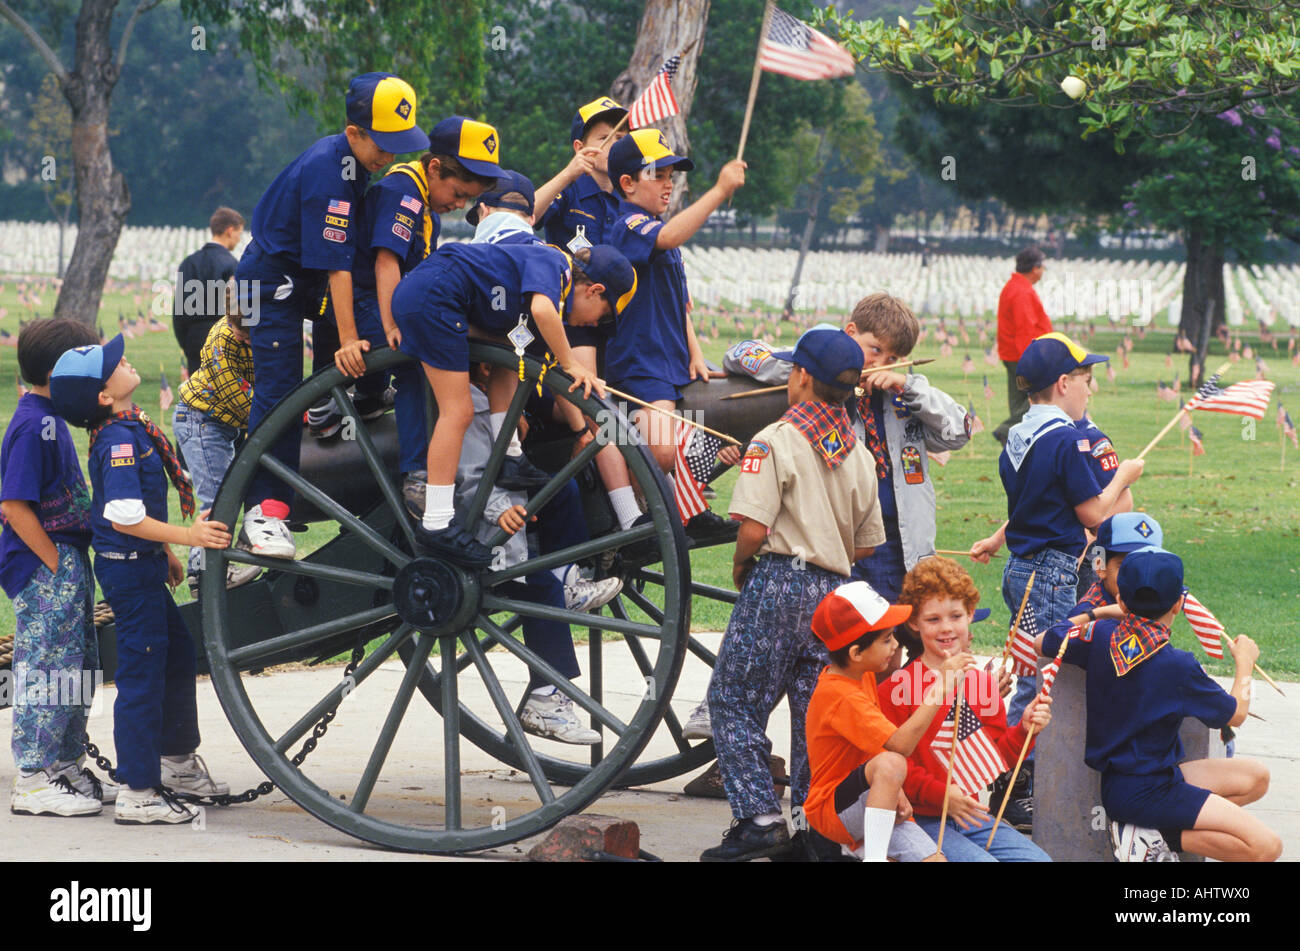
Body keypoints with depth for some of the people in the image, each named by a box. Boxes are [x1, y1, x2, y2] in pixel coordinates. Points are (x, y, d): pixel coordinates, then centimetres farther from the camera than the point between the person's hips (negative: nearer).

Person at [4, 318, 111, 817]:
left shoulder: (50, 420, 13)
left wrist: (73, 565, 16)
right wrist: (55, 564, -19)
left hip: (67, 561, 10)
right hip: (42, 569, -10)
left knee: (77, 671, 15)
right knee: (47, 668, -7)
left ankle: (68, 768, 23)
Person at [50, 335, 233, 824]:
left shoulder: (129, 429, 10)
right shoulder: (120, 440, -21)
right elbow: (125, 517, -27)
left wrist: (164, 552, 27)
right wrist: (188, 536, -27)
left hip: (142, 566, 10)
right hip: (130, 568, -10)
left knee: (180, 652, 21)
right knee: (143, 673, -6)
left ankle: (177, 761, 36)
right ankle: (137, 793, -2)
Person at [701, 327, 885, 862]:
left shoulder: (775, 441, -9)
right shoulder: (858, 454, 12)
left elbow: (754, 528, -16)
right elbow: (867, 544, 15)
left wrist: (740, 566, 2)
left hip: (778, 583, -6)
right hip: (835, 592, 6)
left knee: (733, 702, 2)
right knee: (814, 713, 10)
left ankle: (760, 818, -9)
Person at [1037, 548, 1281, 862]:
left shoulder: (1100, 636, -2)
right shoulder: (1177, 666, -17)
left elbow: (1042, 642, 18)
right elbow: (1236, 714, -1)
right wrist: (1244, 662, 17)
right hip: (1147, 792, -9)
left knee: (1256, 777, 15)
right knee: (1266, 846, -16)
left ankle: (1152, 832, 0)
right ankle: (1155, 836, -14)